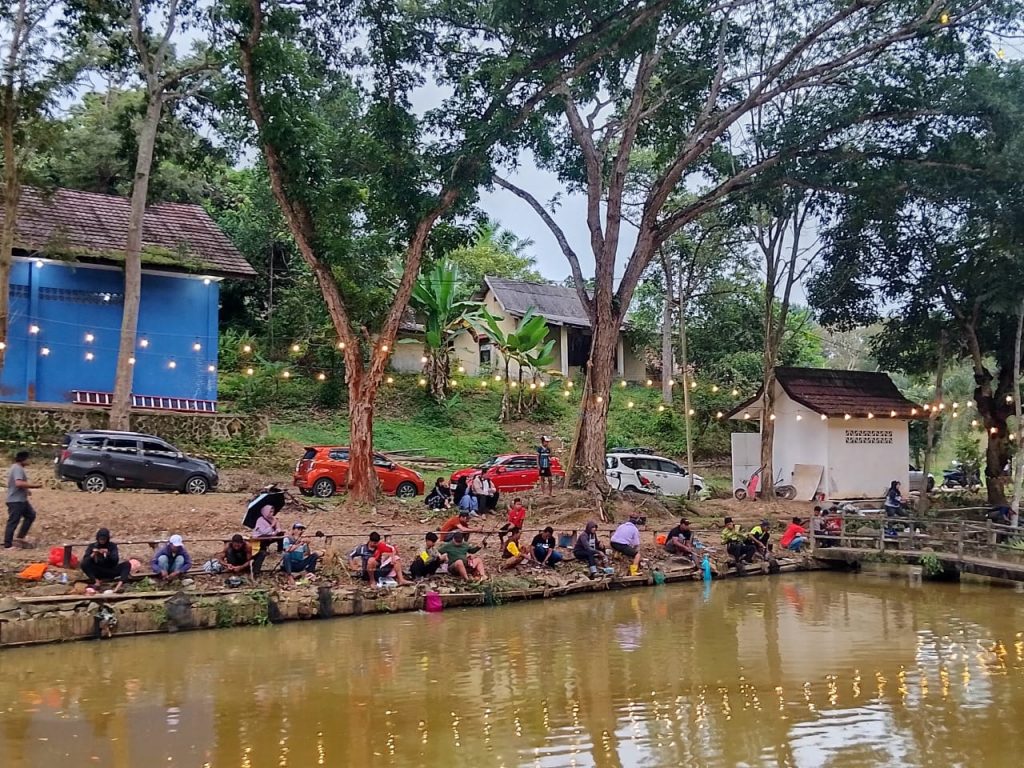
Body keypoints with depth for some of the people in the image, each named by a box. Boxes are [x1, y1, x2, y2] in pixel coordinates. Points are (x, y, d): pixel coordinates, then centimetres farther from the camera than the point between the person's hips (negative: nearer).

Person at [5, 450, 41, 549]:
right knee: (13, 522, -6)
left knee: (31, 515, 15)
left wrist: (26, 490, 16)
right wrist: (33, 485, -24)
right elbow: (18, 483, -32)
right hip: (16, 501, -11)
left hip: (21, 500, 11)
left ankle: (20, 537, 16)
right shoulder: (18, 469, -18)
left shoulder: (16, 468, 16)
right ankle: (7, 545, -1)